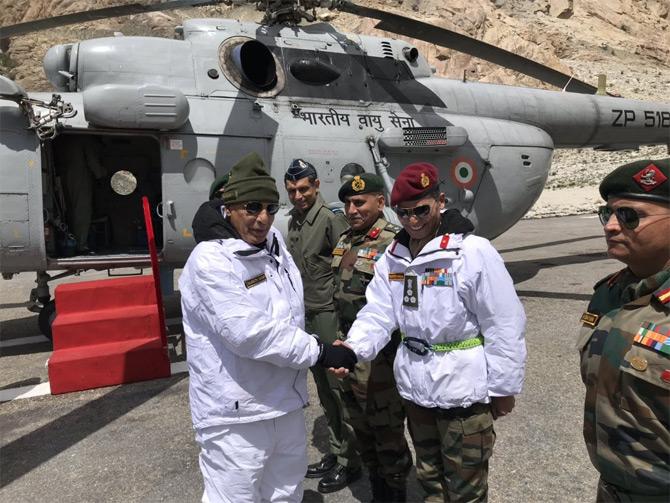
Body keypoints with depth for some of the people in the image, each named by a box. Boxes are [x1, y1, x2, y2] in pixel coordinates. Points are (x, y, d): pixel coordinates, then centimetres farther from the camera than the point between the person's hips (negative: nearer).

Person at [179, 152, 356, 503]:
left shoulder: (275, 244, 5)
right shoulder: (210, 260, -17)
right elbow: (249, 332, -25)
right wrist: (319, 353, -19)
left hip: (287, 406, 8)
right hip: (236, 416, -7)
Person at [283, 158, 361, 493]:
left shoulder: (330, 219, -14)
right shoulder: (293, 222, 12)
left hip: (329, 316, -8)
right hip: (307, 317, 8)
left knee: (339, 389, 2)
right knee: (324, 392, 17)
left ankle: (349, 462, 18)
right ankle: (335, 453, 32)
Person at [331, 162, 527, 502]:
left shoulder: (474, 252, -18)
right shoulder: (393, 257, 1)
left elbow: (504, 325, -14)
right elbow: (379, 312, -5)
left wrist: (503, 387, -9)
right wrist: (353, 348, -24)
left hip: (463, 388, -5)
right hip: (415, 386, 6)